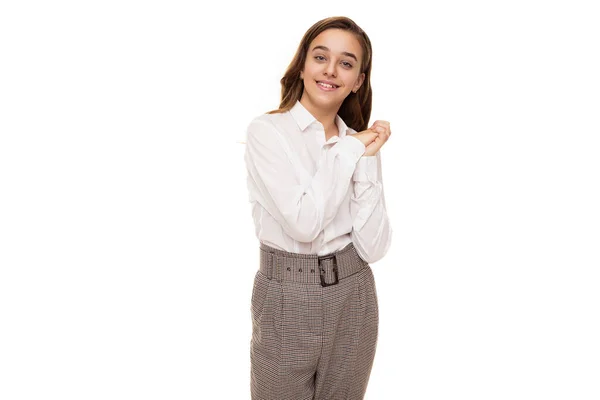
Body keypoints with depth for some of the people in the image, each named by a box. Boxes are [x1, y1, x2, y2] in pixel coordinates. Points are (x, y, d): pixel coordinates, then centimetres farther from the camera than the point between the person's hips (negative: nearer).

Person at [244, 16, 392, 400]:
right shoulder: (267, 131, -9)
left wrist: (366, 160, -12)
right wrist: (348, 151, -13)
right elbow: (304, 223, -22)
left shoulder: (362, 142, 4)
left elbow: (373, 246, -6)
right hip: (288, 299, -4)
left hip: (354, 296, 4)